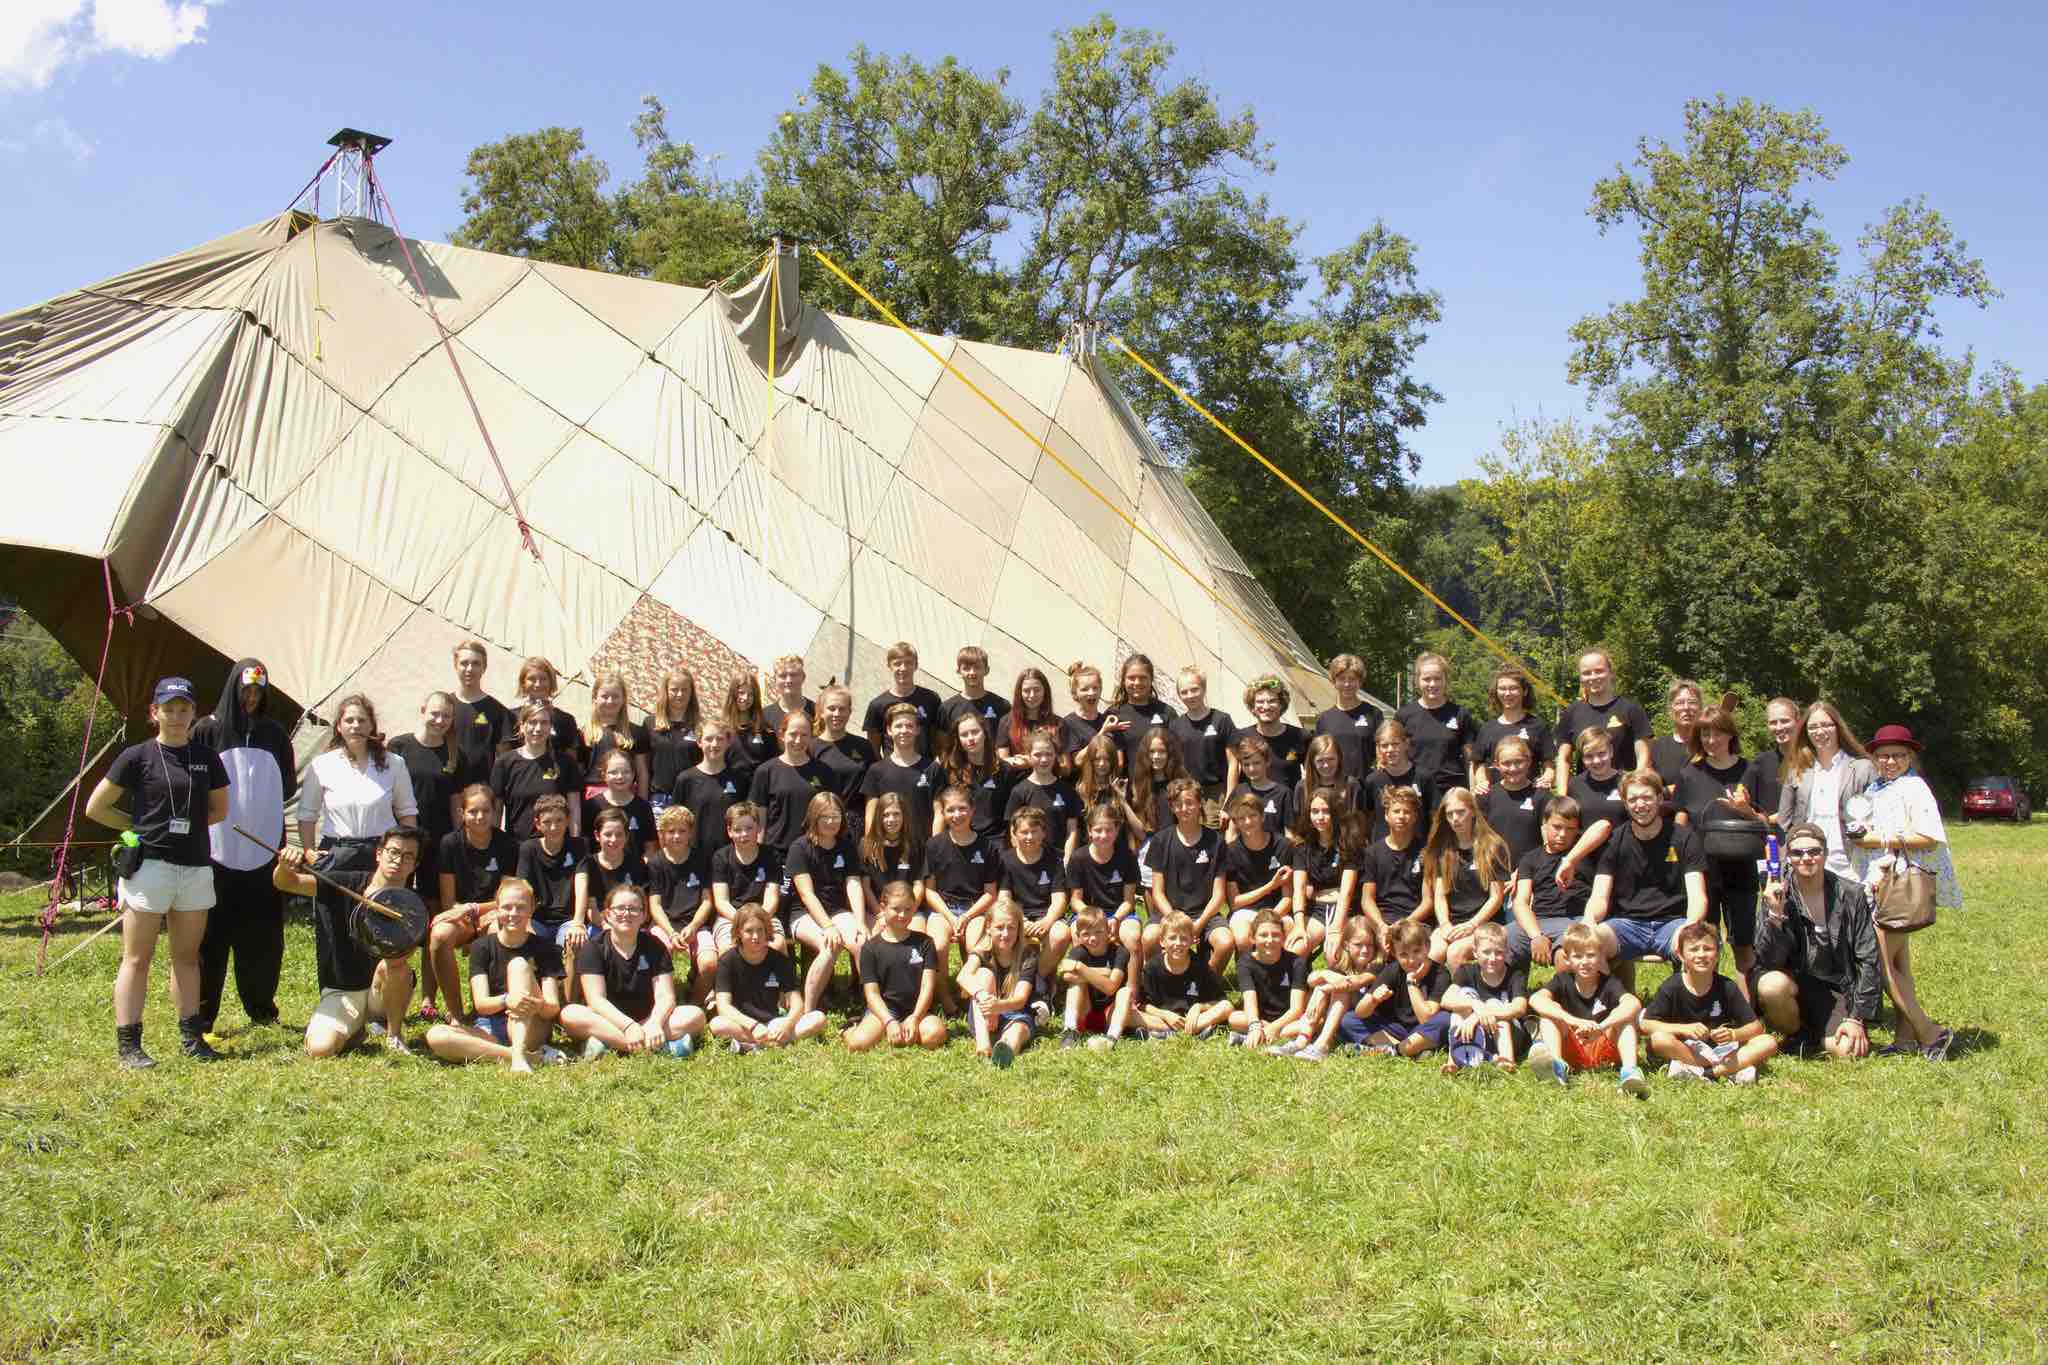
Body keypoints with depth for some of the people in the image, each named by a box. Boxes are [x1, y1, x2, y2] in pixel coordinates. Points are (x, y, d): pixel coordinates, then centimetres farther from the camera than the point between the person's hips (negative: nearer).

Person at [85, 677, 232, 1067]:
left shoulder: (206, 757, 8)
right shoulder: (138, 756, -3)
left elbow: (219, 810, 18)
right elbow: (95, 808, 1)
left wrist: (186, 824, 6)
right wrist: (141, 826, 3)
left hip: (196, 867, 4)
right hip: (149, 864, -4)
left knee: (187, 955, 11)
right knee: (137, 958, -1)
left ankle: (191, 1037, 18)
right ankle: (127, 1043, 2)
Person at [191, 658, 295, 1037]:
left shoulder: (274, 733, 10)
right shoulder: (208, 730, -1)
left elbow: (286, 789, 17)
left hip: (264, 850, 3)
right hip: (216, 849, -3)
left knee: (263, 936, 8)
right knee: (212, 937, -1)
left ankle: (262, 1010, 21)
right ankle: (200, 1017, 6)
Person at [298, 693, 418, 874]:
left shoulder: (392, 764, 7)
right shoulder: (320, 766, 6)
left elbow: (407, 812, 11)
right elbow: (307, 815, 9)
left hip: (383, 854, 0)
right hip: (336, 857, 0)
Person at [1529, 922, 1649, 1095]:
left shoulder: (1609, 984, -7)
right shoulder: (1563, 981, -3)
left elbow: (1634, 1003, -30)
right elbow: (1535, 999, -25)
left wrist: (1601, 1027, -45)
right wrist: (1574, 1021, -39)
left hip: (1604, 1050, -1)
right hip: (1571, 1050, 1)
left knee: (1624, 1016, -22)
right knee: (1550, 1011, -18)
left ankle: (1630, 1071, -41)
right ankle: (1557, 1064, -39)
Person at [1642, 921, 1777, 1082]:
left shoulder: (1726, 987, -4)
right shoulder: (1672, 986, -10)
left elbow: (1756, 1026, -4)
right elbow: (1646, 1024, -15)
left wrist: (1733, 1034, -24)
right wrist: (1685, 1029, -26)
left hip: (1720, 1049, 3)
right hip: (1683, 1049, -3)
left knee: (1769, 1043, -17)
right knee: (1659, 1039, -34)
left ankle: (1699, 1072, -26)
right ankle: (1732, 1070, -25)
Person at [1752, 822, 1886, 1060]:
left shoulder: (1851, 894, -6)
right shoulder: (1778, 896, -8)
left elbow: (1869, 961, -4)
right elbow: (1768, 961, -16)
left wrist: (1858, 1019, -9)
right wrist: (1775, 914, -30)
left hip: (1836, 988, 1)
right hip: (1793, 982, 0)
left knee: (1850, 1051, -24)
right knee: (1772, 985, -35)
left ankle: (1814, 1033, 13)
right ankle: (1796, 1034, -1)